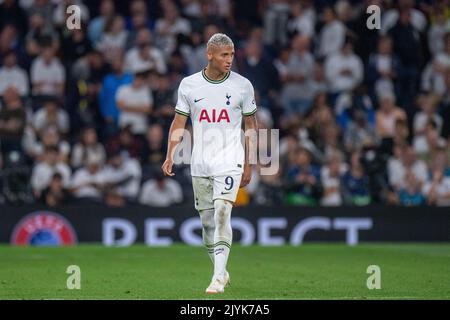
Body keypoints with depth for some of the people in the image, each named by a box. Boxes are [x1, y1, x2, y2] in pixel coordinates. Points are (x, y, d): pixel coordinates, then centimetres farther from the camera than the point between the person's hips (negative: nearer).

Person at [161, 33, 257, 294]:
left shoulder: (242, 85, -1)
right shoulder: (189, 85, 2)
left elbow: (251, 126, 6)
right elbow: (179, 123, 7)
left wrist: (249, 165, 4)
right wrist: (170, 156, -5)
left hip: (229, 162, -3)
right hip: (200, 164, 3)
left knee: (222, 214, -17)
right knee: (207, 221, 8)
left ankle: (218, 278, -20)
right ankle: (221, 271, 24)